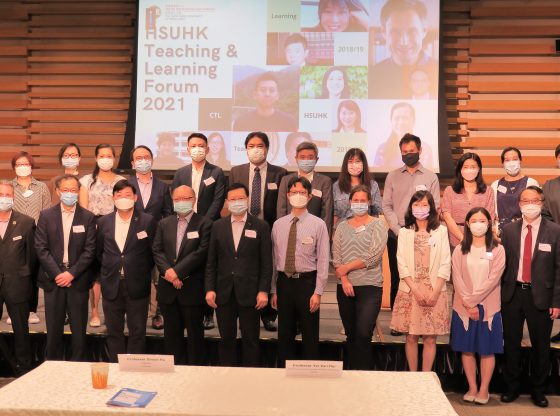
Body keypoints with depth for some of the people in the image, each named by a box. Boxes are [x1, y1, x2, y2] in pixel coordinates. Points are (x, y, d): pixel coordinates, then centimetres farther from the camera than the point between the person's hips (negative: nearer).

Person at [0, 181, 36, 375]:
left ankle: (23, 370, 21)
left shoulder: (26, 222, -2)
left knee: (21, 330, 9)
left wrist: (28, 280, 4)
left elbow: (32, 255, 2)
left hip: (17, 285, -1)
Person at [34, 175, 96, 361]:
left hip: (78, 280, -1)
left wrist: (71, 273, -11)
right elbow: (41, 248, -1)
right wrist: (57, 274, -10)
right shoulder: (46, 216, 5)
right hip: (53, 279, 1)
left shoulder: (88, 217, 2)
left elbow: (89, 250, -3)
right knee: (54, 329, 6)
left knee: (79, 329, 4)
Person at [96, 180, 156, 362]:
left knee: (137, 332, 5)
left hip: (137, 286, -3)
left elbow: (153, 252, 2)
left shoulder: (148, 221, -4)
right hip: (111, 286, 3)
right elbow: (99, 252, 16)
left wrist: (140, 271, 2)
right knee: (113, 332, 12)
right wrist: (110, 270, 10)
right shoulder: (103, 222, 5)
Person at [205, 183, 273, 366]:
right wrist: (210, 289, -1)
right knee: (226, 339, 10)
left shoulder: (261, 227, 0)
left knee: (250, 340, 5)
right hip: (224, 293, 2)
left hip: (249, 293, -2)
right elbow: (211, 262, 6)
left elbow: (266, 263, -2)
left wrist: (263, 291, -8)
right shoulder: (218, 226, 7)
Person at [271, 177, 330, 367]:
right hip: (284, 282, 3)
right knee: (284, 335, 11)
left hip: (307, 282, -3)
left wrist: (318, 292, -11)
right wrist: (274, 290, 7)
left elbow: (323, 261, -6)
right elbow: (274, 259, 8)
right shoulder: (278, 225, 7)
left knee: (310, 335, 6)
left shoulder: (318, 224, -3)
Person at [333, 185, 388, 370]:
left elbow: (373, 256, -11)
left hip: (370, 286, -4)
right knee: (351, 334, 10)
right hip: (345, 287, 4)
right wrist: (344, 280, -10)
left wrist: (346, 268, -7)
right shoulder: (342, 227, 11)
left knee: (363, 334, -14)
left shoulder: (378, 225, 0)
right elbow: (336, 257, 4)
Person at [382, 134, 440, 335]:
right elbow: (387, 206, 4)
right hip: (396, 235, 1)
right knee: (397, 278, 3)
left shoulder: (431, 177, 6)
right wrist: (399, 231, -7)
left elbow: (434, 208, 1)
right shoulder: (392, 176, 9)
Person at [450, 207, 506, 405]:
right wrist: (468, 304, -13)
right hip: (463, 307, 2)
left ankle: (483, 390, 15)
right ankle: (472, 388, 18)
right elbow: (457, 279, -3)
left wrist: (474, 300, -15)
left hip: (488, 307, -1)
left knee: (487, 350, 4)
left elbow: (493, 279, -10)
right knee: (467, 349, 6)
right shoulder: (460, 250, 5)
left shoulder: (497, 250, 0)